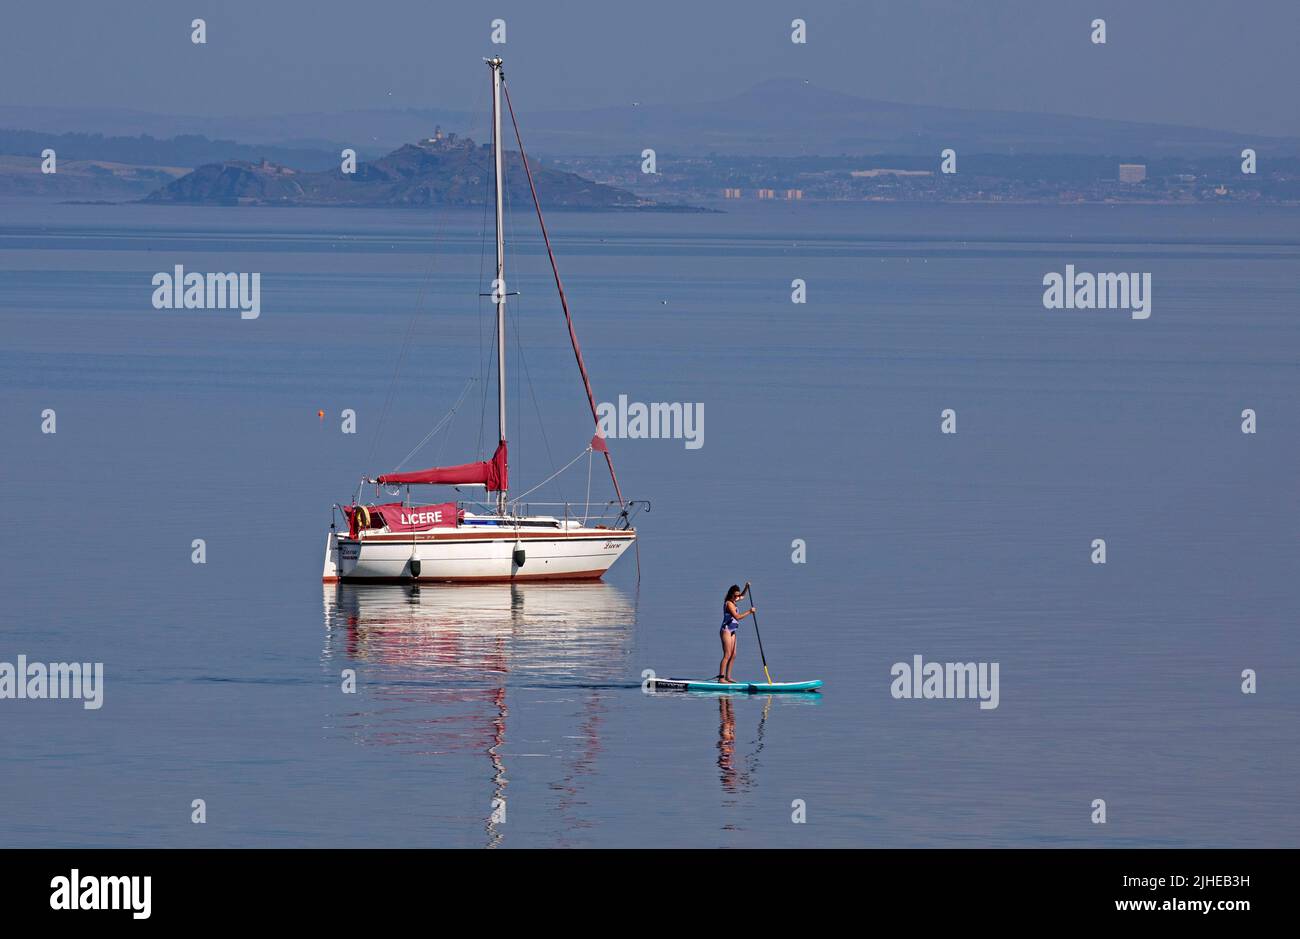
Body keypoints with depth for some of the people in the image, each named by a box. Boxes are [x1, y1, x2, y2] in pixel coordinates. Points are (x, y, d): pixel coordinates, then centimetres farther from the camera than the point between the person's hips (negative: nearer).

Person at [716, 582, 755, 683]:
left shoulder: (732, 601, 11)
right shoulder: (729, 604, -17)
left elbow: (742, 595, 29)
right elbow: (737, 617, -24)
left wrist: (746, 588, 11)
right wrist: (749, 612, -18)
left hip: (732, 632, 10)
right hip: (726, 630, -10)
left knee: (733, 655, 9)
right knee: (727, 655, -13)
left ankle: (728, 677, 12)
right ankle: (721, 678, -15)